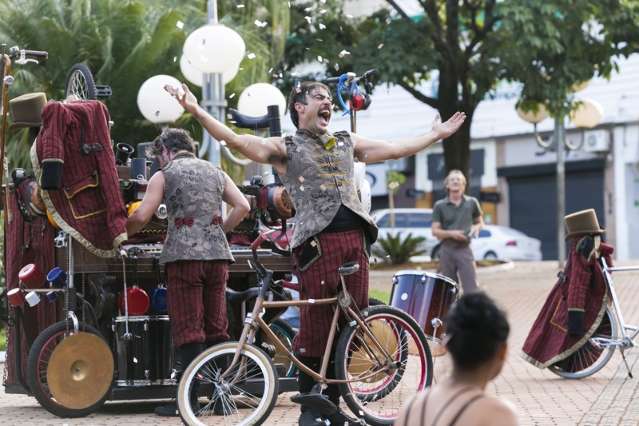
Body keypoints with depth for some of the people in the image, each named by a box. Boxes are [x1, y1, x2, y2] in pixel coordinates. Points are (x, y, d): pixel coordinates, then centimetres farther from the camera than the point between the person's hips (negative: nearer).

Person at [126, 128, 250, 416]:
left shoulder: (164, 175, 5)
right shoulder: (215, 173, 19)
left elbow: (141, 216, -3)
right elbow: (242, 206, 11)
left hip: (183, 255, -4)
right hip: (217, 255, 4)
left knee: (188, 329, -5)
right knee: (217, 328, 9)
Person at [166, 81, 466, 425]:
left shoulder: (347, 143, 24)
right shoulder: (285, 148, 7)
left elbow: (398, 149, 31)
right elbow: (235, 140, -6)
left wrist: (438, 134, 36)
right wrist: (196, 111, -19)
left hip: (354, 241, 5)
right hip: (317, 243, -5)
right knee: (315, 329, -5)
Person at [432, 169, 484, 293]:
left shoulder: (472, 203, 7)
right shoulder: (440, 206, 4)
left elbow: (480, 222, 19)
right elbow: (435, 231, 2)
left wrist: (476, 227, -5)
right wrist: (451, 233, -15)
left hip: (464, 249, 0)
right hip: (446, 250, 0)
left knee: (471, 289, -9)